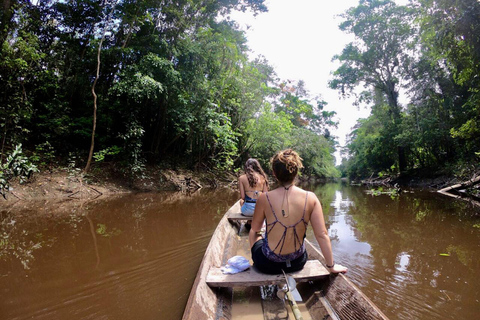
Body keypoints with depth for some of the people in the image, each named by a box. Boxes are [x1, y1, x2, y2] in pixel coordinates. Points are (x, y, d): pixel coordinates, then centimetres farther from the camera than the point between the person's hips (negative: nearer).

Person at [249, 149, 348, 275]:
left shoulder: (264, 198, -19)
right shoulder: (310, 198, -15)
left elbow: (255, 228, -2)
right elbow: (322, 235, -13)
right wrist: (331, 266, 0)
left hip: (268, 265, -2)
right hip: (297, 263, 3)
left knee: (254, 234, 31)